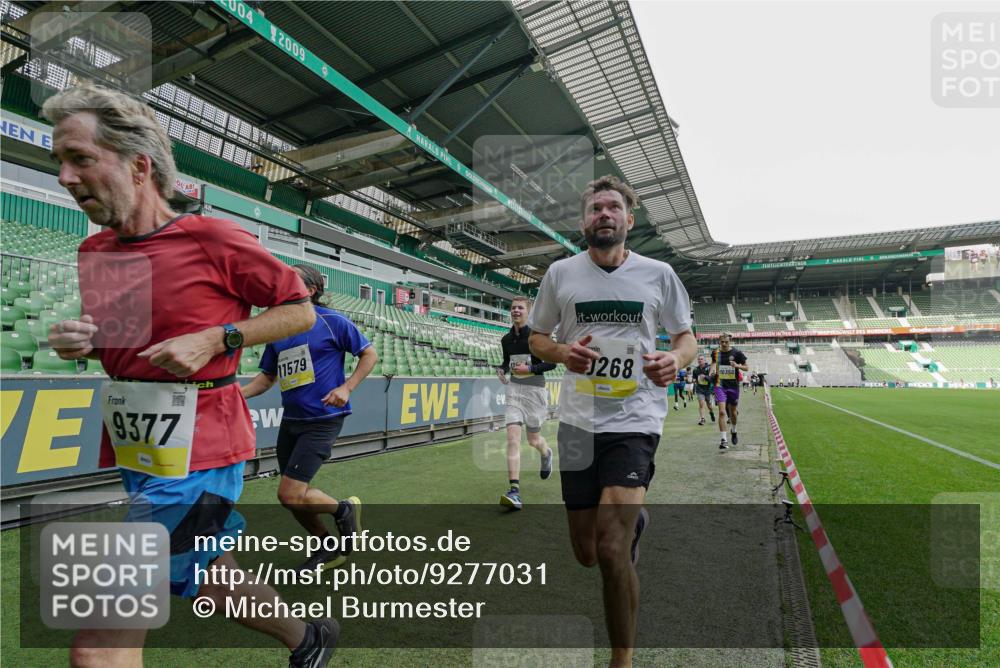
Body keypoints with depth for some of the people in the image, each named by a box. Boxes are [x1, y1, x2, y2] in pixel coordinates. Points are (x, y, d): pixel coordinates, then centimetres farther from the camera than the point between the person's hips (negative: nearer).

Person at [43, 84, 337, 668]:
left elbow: (301, 310, -7)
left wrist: (215, 339, -17)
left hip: (196, 457, -8)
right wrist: (80, 342, 0)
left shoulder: (213, 238, -12)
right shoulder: (94, 252, 8)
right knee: (209, 581, 23)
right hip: (129, 456, 8)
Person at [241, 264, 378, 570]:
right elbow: (267, 376, 17)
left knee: (290, 494, -12)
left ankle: (344, 510, 16)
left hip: (322, 420, -7)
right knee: (294, 497, 12)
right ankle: (328, 549, 35)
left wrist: (346, 387, -13)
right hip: (290, 420, 7)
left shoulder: (331, 321, -6)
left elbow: (369, 354, -2)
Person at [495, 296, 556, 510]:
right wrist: (501, 370, 0)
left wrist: (529, 368, -17)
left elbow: (552, 363, -5)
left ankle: (547, 454, 49)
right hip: (514, 389, 3)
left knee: (533, 440, 10)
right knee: (512, 437, -14)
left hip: (534, 390, -3)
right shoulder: (506, 339, 7)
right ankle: (514, 491, -13)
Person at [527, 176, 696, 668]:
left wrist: (675, 360, -13)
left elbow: (685, 336, 11)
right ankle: (633, 519, 47)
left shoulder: (659, 273, 4)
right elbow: (536, 338, 11)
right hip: (578, 419, 2)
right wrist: (562, 353, -12)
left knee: (611, 552, -11)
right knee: (587, 554, 11)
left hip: (636, 417, -2)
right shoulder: (560, 273, 5)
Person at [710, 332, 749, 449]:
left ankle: (733, 431, 45)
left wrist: (737, 365, -18)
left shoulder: (736, 353, -6)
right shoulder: (715, 352, 0)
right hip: (720, 385, 0)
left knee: (733, 412, 15)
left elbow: (746, 367, 2)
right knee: (722, 412, -13)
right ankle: (723, 440, -10)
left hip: (733, 386, 0)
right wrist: (712, 371, 0)